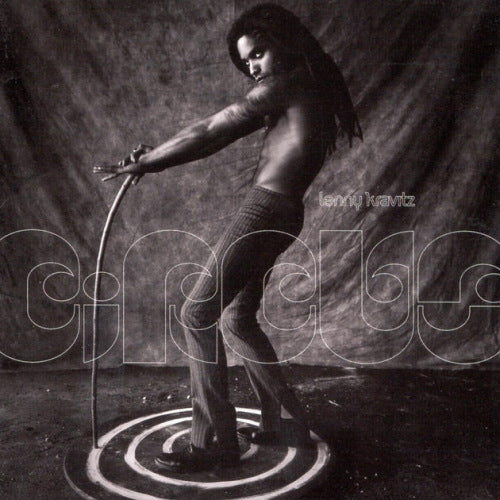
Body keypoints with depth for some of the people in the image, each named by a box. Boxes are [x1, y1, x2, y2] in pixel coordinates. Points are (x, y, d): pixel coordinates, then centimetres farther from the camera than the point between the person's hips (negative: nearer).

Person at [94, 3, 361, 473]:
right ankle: (284, 420, 24)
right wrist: (154, 159, 10)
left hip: (265, 208, -10)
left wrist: (141, 163, 1)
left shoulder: (287, 83, -7)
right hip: (282, 215, 10)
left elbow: (208, 132, -8)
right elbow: (221, 136, 15)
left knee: (198, 314, -6)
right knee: (236, 318, 16)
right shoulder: (312, 86, 21)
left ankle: (214, 441, 1)